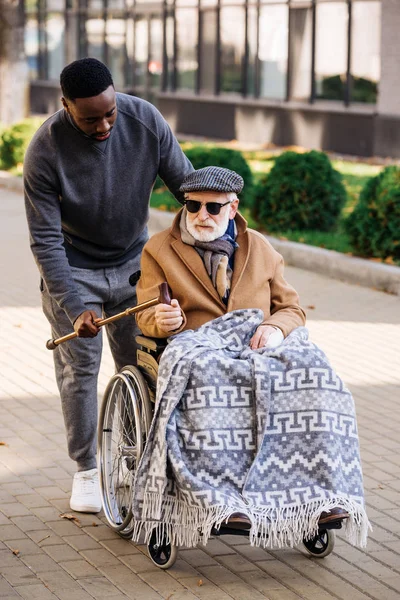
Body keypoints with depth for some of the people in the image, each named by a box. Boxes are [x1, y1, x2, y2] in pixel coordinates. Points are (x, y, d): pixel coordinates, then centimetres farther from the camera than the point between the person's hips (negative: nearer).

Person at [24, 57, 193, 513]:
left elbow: (188, 185, -9)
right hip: (73, 269, -3)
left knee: (143, 366, 6)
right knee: (79, 368, 1)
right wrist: (76, 307, -31)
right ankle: (85, 471, 15)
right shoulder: (46, 151, -27)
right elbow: (45, 241, -23)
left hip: (134, 262, 3)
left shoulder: (145, 120, -20)